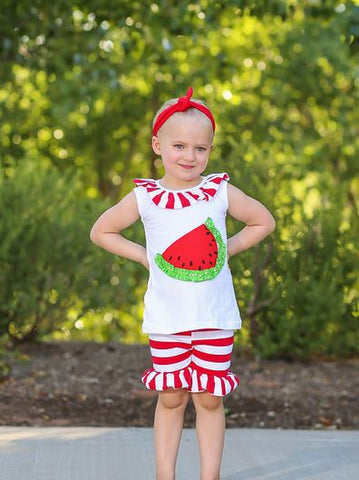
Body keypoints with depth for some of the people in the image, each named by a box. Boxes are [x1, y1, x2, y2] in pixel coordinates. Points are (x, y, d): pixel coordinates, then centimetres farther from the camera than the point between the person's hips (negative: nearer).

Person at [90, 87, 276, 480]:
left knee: (209, 399, 4)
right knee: (171, 398, 5)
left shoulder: (221, 192, -1)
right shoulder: (145, 198, -4)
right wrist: (144, 256, 0)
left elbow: (263, 222, 13)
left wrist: (228, 249, 2)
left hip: (215, 318, 0)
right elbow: (101, 231, 9)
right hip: (166, 318, 0)